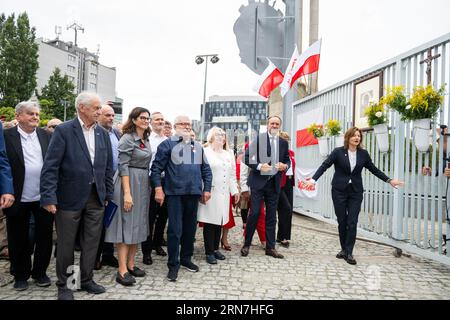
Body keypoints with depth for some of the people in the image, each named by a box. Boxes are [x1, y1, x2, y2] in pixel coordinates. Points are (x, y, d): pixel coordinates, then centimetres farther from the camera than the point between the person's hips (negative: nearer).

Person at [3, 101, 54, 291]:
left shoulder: (47, 136, 6)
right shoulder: (6, 136, -3)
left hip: (44, 198, 2)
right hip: (19, 199, -2)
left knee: (45, 237, 11)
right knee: (18, 240, 12)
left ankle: (40, 272, 29)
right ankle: (20, 275, 30)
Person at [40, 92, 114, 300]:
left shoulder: (103, 133, 7)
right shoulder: (63, 131, -7)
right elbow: (50, 167, -12)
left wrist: (108, 195, 9)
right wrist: (48, 197, -17)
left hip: (96, 197, 5)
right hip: (70, 197, -4)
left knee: (91, 242, 13)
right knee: (66, 244, 10)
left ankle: (86, 280, 30)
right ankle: (63, 284, 27)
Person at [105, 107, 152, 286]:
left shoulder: (146, 140, 12)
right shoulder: (127, 139, -11)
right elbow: (123, 166, -17)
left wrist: (147, 186, 10)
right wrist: (127, 193, -22)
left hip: (143, 184, 8)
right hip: (129, 183, -8)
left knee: (137, 225, 11)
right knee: (126, 225, -4)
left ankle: (131, 264, 21)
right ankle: (122, 270, 2)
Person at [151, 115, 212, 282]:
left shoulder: (198, 146, 15)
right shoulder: (167, 144, 0)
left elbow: (206, 169, 16)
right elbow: (156, 168, -5)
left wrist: (207, 188, 8)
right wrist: (158, 189, -12)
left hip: (193, 193, 5)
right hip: (174, 193, -5)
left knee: (190, 227, 13)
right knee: (175, 229, -2)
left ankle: (186, 258, 29)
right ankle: (173, 264, 11)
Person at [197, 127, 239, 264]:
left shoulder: (229, 154, 18)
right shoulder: (205, 152, -2)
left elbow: (232, 175, 19)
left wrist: (235, 190, 15)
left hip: (223, 194, 5)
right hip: (210, 193, -5)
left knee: (219, 222, 9)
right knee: (209, 222, -2)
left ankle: (215, 248, 22)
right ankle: (209, 252, 7)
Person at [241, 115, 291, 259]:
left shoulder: (283, 142, 10)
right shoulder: (257, 138, -3)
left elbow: (287, 160, 16)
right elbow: (247, 158, -5)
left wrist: (285, 166, -7)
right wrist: (259, 166, -20)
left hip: (274, 183, 4)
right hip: (258, 182, -4)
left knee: (271, 215, 9)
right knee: (254, 213, -4)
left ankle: (270, 247, 19)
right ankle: (246, 244, 13)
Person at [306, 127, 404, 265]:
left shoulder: (363, 154, 3)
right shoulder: (338, 152, -5)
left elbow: (374, 169, 12)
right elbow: (325, 166, -7)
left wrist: (389, 180, 7)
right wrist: (313, 180, -18)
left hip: (356, 192, 1)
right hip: (339, 191, -1)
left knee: (352, 222, -4)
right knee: (342, 221, 6)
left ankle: (349, 252, 5)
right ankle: (344, 249, 22)